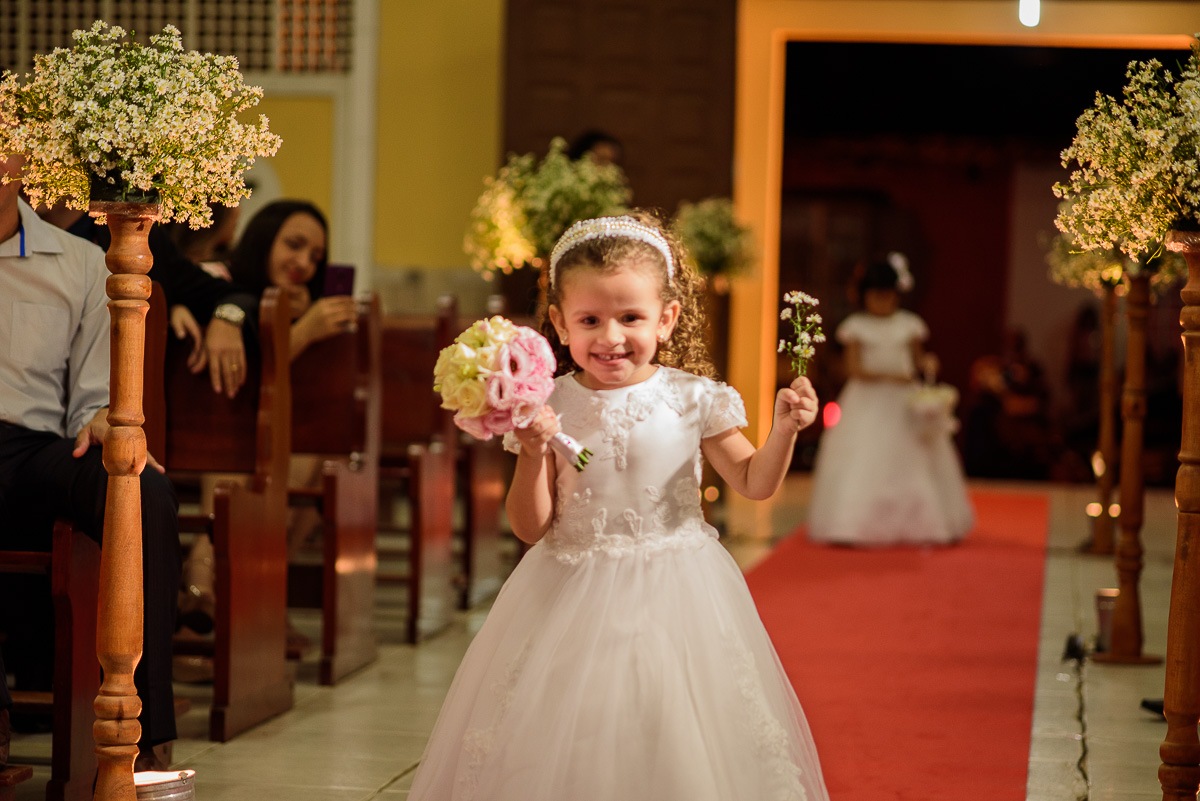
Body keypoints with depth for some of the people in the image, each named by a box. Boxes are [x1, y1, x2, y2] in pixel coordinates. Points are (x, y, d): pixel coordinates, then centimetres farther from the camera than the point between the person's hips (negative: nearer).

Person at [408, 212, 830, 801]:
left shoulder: (692, 399, -4)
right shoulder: (550, 406, -4)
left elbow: (752, 482, 5)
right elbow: (531, 528, -3)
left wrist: (783, 432, -13)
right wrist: (533, 453, -18)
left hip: (673, 597, 0)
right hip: (572, 596, 0)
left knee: (678, 751, -1)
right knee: (566, 745, 3)